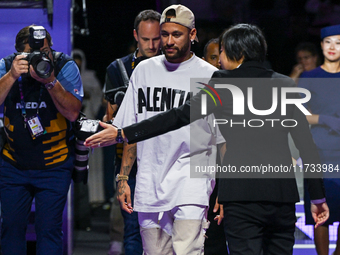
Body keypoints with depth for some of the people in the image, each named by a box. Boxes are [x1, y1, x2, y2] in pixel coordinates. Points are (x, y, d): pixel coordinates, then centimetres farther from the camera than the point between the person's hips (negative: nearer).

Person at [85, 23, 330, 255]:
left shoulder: (224, 83, 1)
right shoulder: (286, 85, 9)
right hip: (283, 194, 3)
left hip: (242, 194, -3)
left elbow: (179, 116, -4)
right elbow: (307, 143, 6)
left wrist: (123, 134, -1)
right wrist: (318, 197, 11)